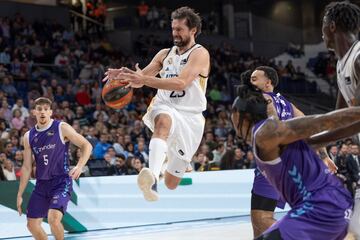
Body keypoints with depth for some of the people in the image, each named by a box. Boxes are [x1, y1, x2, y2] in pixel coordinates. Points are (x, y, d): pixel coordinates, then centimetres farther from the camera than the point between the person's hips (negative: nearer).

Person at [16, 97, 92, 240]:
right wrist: (20, 194, 10)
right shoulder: (29, 136, 8)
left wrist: (79, 166, -21)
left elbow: (86, 145, -5)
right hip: (41, 185, 6)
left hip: (61, 182, -6)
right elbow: (27, 167, 12)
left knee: (53, 219, -24)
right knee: (32, 224, 6)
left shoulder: (61, 128, -6)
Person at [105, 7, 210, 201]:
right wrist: (125, 75, -19)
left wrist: (145, 79, -34)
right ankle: (152, 177, -57)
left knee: (171, 183, 3)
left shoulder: (200, 54, -7)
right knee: (164, 121, -40)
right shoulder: (165, 54, 13)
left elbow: (181, 83, -23)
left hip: (189, 117, -2)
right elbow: (141, 77, 6)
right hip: (166, 109, 3)